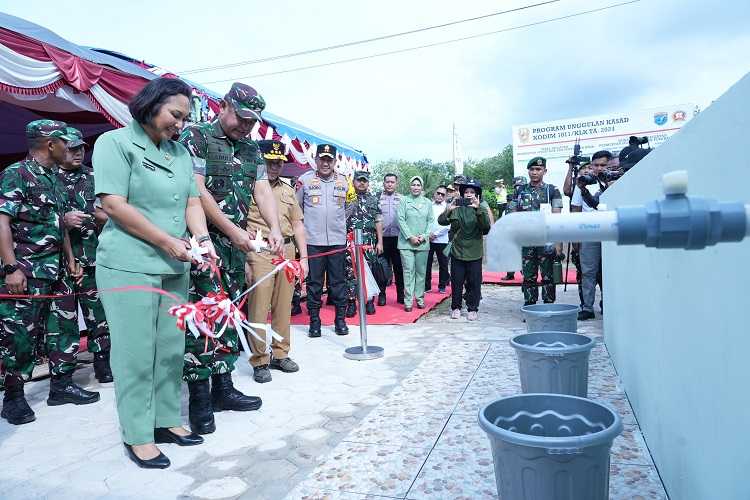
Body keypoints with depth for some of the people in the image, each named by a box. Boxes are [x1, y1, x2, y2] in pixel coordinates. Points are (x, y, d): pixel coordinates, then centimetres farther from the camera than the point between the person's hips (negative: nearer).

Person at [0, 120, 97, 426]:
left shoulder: (53, 178, 16)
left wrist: (70, 260, 18)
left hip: (56, 270, 8)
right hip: (26, 273, -8)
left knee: (64, 327, 10)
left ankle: (61, 384, 21)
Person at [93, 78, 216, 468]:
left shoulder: (181, 152, 14)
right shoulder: (115, 142, -4)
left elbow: (192, 201, 12)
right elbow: (113, 204, -12)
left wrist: (202, 238, -7)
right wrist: (167, 241, -13)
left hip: (174, 267, 6)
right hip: (128, 266, -6)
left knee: (171, 348, 11)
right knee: (135, 351, 1)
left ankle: (168, 420, 25)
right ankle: (137, 436, 14)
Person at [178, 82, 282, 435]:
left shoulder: (250, 149, 17)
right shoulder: (195, 137, -3)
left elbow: (262, 190, 9)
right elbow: (197, 191, -12)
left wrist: (275, 228, -9)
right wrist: (232, 229, -17)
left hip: (236, 244, 7)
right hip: (204, 240, -7)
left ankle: (223, 388, 22)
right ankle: (199, 399, 4)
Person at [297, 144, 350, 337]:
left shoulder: (344, 182, 9)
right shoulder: (304, 180, 3)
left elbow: (350, 210, 20)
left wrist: (349, 231, 15)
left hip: (338, 240, 2)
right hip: (312, 241, -1)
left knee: (338, 281, 5)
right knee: (314, 282, 4)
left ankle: (340, 320, 15)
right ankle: (314, 321, 14)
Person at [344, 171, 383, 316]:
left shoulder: (374, 200, 10)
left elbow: (378, 222, 8)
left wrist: (380, 242, 2)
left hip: (369, 242, 1)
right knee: (350, 272, -1)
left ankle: (369, 301, 13)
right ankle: (351, 303, 5)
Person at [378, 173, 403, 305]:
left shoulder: (401, 198, 7)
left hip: (398, 237, 1)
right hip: (382, 237, -1)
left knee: (399, 266, 7)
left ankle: (401, 294, 17)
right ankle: (382, 294, 15)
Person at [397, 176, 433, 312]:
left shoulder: (427, 202, 10)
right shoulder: (404, 201, 3)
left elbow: (431, 220, 8)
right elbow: (401, 220, -3)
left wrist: (424, 236, -6)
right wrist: (410, 237, -10)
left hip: (423, 243, 3)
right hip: (406, 243, -2)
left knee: (421, 271, 6)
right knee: (408, 271, -4)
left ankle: (420, 299, 16)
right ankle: (408, 301, -1)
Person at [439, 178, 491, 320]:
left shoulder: (481, 208, -1)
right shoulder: (456, 208, 1)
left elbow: (486, 226, -17)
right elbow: (441, 222, -9)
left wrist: (478, 209, -28)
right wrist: (448, 210, -27)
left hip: (475, 253, -1)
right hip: (457, 252, 1)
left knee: (474, 283, 6)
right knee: (456, 282, 9)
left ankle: (473, 309, 19)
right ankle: (456, 307, 22)